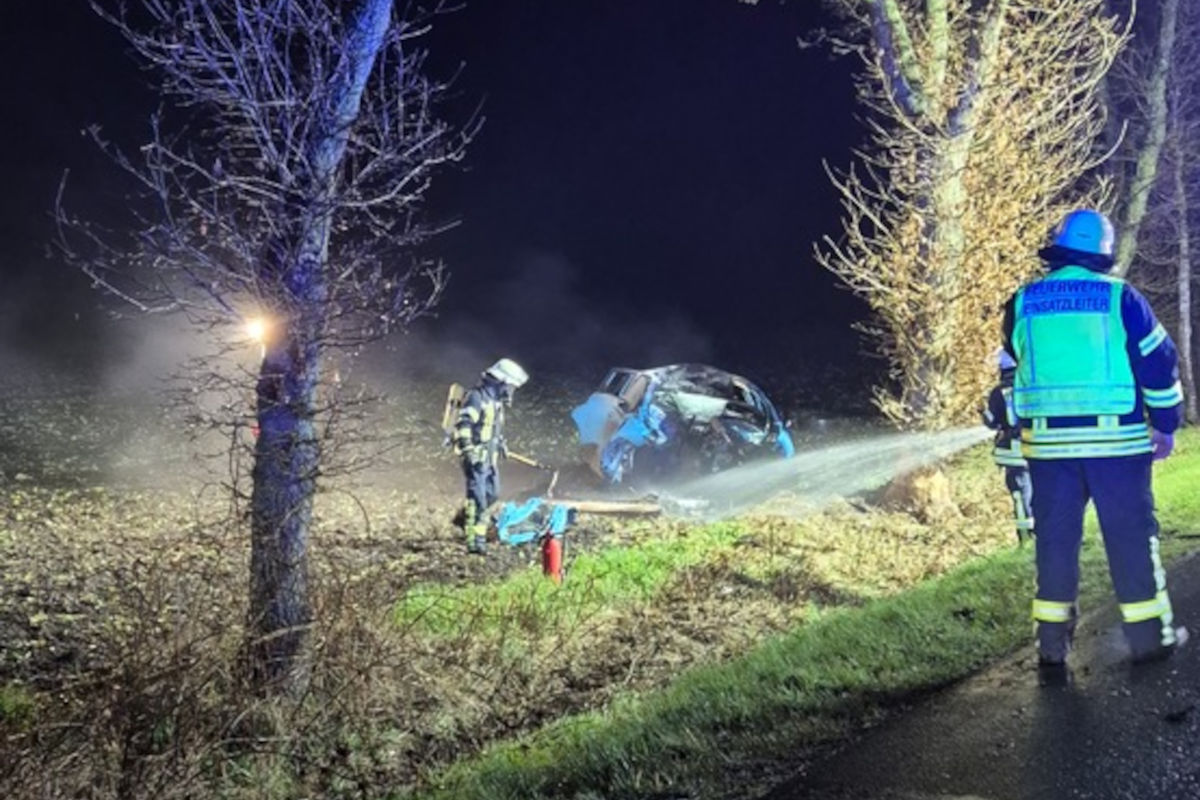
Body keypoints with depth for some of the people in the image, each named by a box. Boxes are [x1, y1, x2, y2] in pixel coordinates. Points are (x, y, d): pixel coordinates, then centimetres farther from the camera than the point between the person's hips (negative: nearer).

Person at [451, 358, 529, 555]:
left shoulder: (496, 400, 13)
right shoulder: (476, 398, -17)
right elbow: (463, 426, -24)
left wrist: (500, 442, 26)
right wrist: (469, 452, -29)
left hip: (490, 456, 10)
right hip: (476, 457, -9)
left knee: (492, 493, 19)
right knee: (478, 498, -10)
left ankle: (465, 517, 38)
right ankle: (475, 541, -8)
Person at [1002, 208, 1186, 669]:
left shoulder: (1022, 303, 5)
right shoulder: (1121, 297, -3)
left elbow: (1013, 370, 17)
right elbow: (1158, 364, -1)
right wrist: (1166, 424, 8)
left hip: (1048, 441, 2)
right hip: (1116, 440, -2)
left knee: (1055, 540, 9)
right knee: (1131, 537, 9)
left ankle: (1053, 644, 12)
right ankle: (1150, 636, 16)